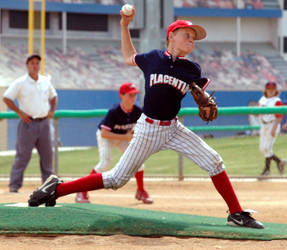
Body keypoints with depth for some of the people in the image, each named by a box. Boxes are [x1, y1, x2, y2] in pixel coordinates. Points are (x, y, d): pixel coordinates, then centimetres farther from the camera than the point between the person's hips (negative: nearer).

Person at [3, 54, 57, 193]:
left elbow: (53, 96, 25)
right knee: (23, 155, -8)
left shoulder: (45, 81, 9)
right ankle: (14, 185, -5)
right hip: (28, 123, -5)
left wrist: (52, 110, 10)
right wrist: (20, 112, -12)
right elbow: (6, 98, -8)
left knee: (47, 154, 10)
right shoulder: (20, 83, -6)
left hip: (44, 123, 5)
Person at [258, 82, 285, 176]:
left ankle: (267, 169, 0)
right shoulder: (262, 100, 11)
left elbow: (279, 116, -15)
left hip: (273, 125, -8)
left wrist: (274, 128, -22)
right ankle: (279, 161, 22)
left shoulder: (277, 101, -10)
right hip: (263, 126, 8)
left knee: (266, 148, -10)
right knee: (262, 148, 8)